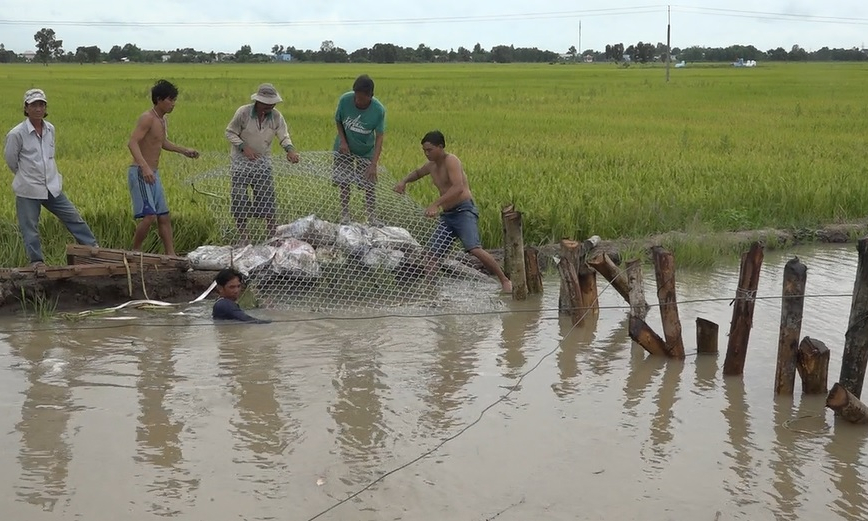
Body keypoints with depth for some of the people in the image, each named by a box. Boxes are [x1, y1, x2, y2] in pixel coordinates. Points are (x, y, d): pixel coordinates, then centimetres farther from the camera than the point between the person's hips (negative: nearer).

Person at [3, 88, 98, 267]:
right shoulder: (16, 134, -14)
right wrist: (26, 176, 11)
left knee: (74, 218, 7)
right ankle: (37, 262, 17)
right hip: (28, 191, -5)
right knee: (29, 228, 3)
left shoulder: (50, 129, 2)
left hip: (52, 187, 5)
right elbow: (10, 159, -1)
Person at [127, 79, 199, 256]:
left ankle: (170, 255, 15)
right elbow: (132, 143, -27)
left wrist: (184, 150, 25)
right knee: (149, 216, -17)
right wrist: (145, 167, -39)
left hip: (153, 174, 9)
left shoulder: (163, 121, 13)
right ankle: (135, 252, -3)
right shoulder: (147, 118, -15)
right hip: (140, 173, -9)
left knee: (164, 217, 10)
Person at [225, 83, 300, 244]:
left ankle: (273, 233, 11)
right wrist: (244, 147, -22)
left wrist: (290, 149, -28)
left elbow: (284, 136, -6)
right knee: (239, 196, -2)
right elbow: (230, 133, -7)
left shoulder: (276, 116, -6)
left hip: (263, 162, 2)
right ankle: (243, 235, 10)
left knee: (267, 196, 2)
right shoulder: (243, 112, -14)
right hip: (241, 160, -2)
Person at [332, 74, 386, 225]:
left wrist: (374, 164, -29)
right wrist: (343, 141, -16)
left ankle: (372, 217, 12)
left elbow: (379, 138, -22)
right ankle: (345, 215, 19)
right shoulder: (345, 100, -22)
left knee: (369, 185, 0)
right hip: (344, 149, 1)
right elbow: (338, 121, -3)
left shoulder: (379, 110, -25)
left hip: (366, 151, -1)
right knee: (343, 183, 5)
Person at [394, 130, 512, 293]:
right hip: (447, 215, 9)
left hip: (464, 211, -9)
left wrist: (435, 204, -31)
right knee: (433, 254, 0)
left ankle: (505, 280, -12)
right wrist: (404, 181, 18)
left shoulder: (451, 161, -10)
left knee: (474, 249, -22)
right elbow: (417, 173, 40)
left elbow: (458, 188, -25)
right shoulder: (431, 166, 16)